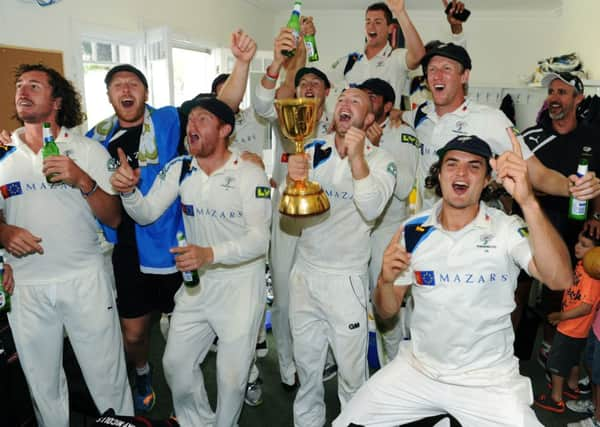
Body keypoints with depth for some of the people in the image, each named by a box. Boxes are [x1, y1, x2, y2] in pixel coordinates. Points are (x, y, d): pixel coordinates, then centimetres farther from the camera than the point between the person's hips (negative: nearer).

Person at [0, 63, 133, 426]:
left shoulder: (89, 151, 1)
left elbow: (114, 218, -3)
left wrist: (84, 180, -17)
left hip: (86, 279, -2)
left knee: (108, 378, 4)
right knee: (43, 384, 15)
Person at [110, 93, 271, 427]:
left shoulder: (250, 175, -17)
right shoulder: (180, 170, -2)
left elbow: (260, 239, -23)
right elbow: (146, 214, -2)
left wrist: (211, 253, -38)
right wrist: (128, 190, -23)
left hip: (241, 284, -4)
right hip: (197, 282, 5)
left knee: (232, 375, 7)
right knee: (176, 364, 14)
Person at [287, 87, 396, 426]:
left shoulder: (380, 160, -8)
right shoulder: (314, 150, 1)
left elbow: (371, 210, -23)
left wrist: (356, 158, -33)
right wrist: (292, 178, -29)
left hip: (346, 278, -3)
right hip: (305, 271, 4)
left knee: (351, 368, 8)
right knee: (306, 363, 19)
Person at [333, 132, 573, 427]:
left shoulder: (507, 230, -12)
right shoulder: (413, 231, -4)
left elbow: (560, 279, -30)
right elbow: (387, 311, 2)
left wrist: (527, 201, -40)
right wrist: (386, 279, -20)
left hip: (489, 380, -2)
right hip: (417, 369, 3)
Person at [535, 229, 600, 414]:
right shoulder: (582, 264, -3)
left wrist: (560, 316, -21)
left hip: (571, 328, -9)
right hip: (576, 328, 9)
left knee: (556, 363, 7)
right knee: (573, 359, 28)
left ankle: (556, 399, 21)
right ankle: (572, 386, 49)